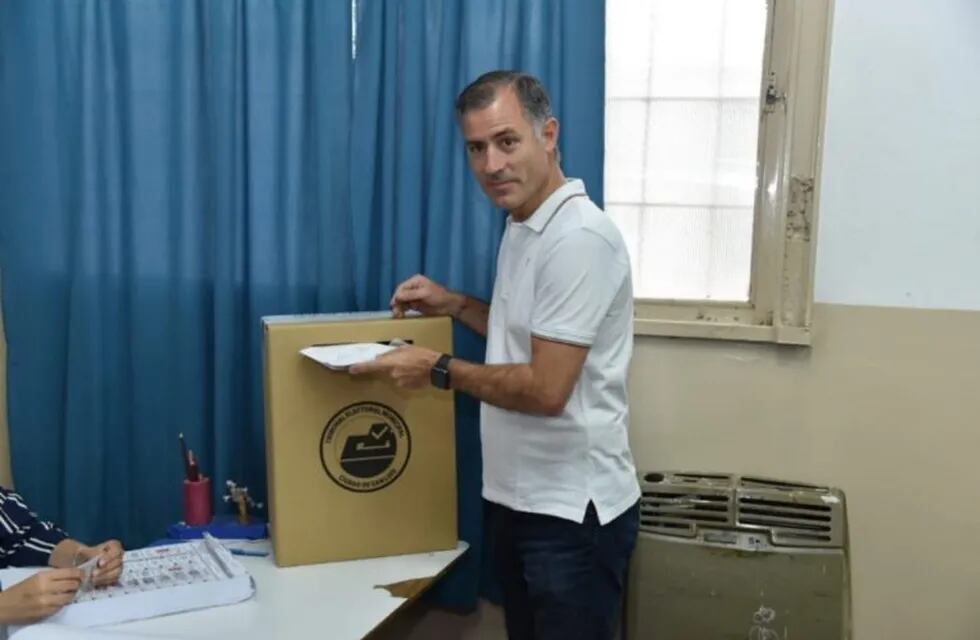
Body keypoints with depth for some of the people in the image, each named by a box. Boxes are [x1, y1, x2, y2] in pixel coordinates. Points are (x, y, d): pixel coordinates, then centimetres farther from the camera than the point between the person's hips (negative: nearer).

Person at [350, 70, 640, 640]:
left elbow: (546, 389, -24)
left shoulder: (578, 238, -22)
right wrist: (457, 305, 10)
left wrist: (439, 370, -15)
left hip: (573, 511, -9)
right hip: (519, 498, 10)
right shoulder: (521, 228, 10)